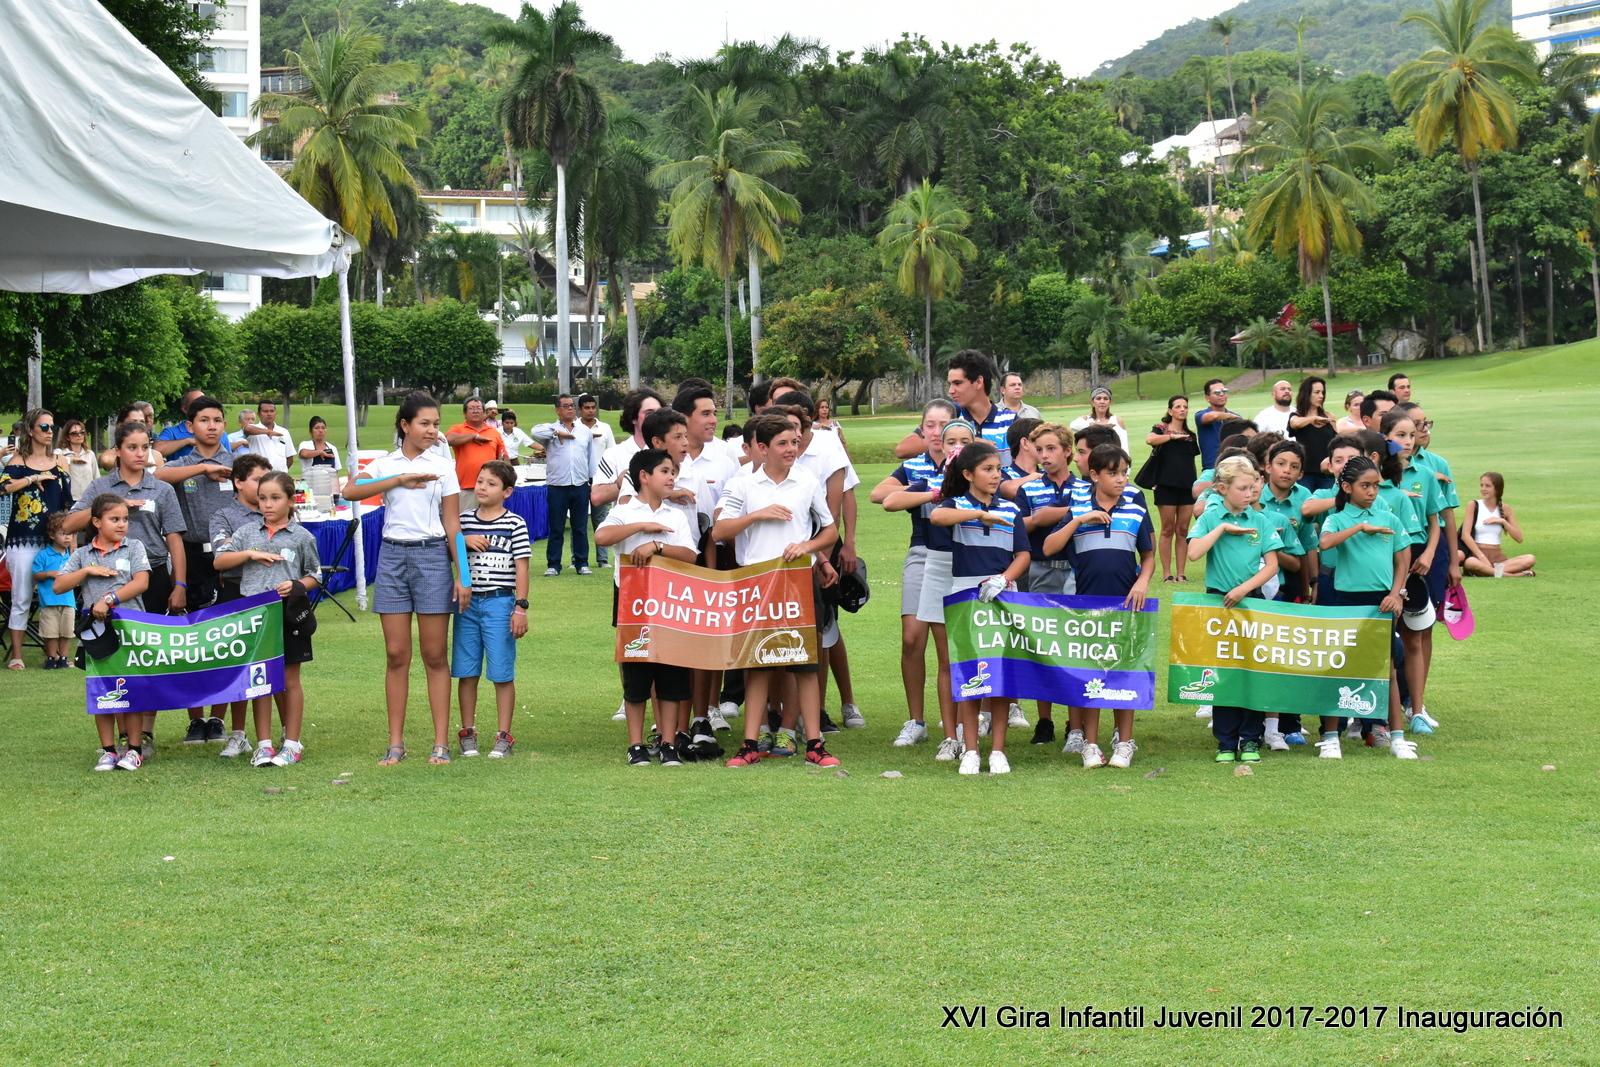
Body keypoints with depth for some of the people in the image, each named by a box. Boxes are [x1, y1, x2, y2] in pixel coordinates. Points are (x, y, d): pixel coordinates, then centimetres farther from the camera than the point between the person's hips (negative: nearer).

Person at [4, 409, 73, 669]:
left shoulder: (59, 463, 11)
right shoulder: (18, 461, 0)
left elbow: (68, 505, 14)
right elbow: (5, 485, -21)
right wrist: (34, 478, -20)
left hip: (53, 541, 3)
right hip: (23, 540, -3)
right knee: (22, 599, -2)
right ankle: (16, 655, 4)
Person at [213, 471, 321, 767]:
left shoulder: (302, 536, 3)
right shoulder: (247, 532, 8)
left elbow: (315, 575, 9)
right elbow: (219, 561, 5)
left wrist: (297, 585, -11)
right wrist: (251, 554, -8)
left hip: (288, 612, -2)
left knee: (289, 679, 4)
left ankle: (292, 744, 11)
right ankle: (264, 745, 10)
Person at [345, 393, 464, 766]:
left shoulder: (443, 466, 4)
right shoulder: (385, 465, 6)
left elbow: (452, 524, 2)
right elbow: (350, 491, -13)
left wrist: (462, 574, -3)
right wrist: (401, 479, -19)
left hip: (432, 555, -1)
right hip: (393, 556, 1)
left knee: (434, 656, 1)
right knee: (396, 655, 3)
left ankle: (441, 742, 4)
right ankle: (396, 742, 8)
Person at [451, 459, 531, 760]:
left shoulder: (515, 524, -2)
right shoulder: (464, 521, 8)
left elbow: (521, 568, -3)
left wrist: (520, 607, -8)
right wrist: (463, 541, -5)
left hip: (499, 602, -4)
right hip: (468, 601, 4)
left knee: (502, 673, 0)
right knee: (466, 671, 7)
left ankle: (504, 736, 7)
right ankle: (467, 732, 17)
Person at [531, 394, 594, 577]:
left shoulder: (584, 431, 14)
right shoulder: (550, 429, 3)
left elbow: (591, 457, 18)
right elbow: (536, 432, -19)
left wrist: (594, 479, 14)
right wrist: (558, 433, -16)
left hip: (580, 486, 3)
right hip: (557, 486, -3)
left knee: (581, 528, 6)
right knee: (556, 529, 2)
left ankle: (582, 563, 12)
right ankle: (553, 565, 6)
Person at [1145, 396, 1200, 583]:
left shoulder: (1190, 435, 14)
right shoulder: (1161, 429, 0)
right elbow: (1149, 439, -22)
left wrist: (1198, 485, 13)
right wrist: (1173, 436, -16)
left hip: (1187, 486, 4)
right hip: (1167, 485, -4)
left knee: (1183, 531, 4)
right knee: (1168, 529, 0)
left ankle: (1181, 573, 7)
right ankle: (1167, 573, 4)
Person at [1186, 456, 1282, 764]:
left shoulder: (1261, 521, 2)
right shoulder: (1211, 518, 0)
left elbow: (1271, 565, 0)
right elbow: (1194, 553, -14)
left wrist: (1244, 588, -11)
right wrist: (1222, 528, -14)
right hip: (1218, 600, -1)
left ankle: (1251, 740, 8)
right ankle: (1226, 741, 8)